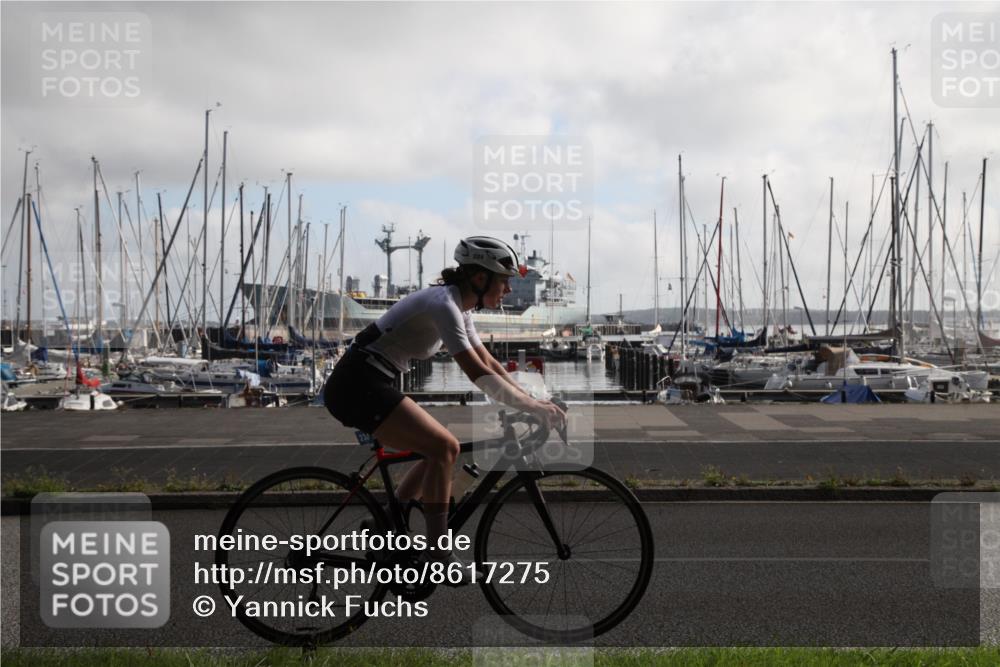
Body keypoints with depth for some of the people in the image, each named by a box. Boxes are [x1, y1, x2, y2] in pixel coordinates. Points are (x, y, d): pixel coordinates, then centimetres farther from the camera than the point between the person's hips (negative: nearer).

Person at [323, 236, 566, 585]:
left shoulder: (458, 305, 11)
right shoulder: (443, 304, -19)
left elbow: (489, 362, 16)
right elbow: (479, 374, -25)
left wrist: (532, 400, 8)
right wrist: (534, 407, -21)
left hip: (369, 385, 10)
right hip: (358, 385, -10)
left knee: (443, 448, 9)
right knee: (442, 447, -15)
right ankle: (437, 553, -7)